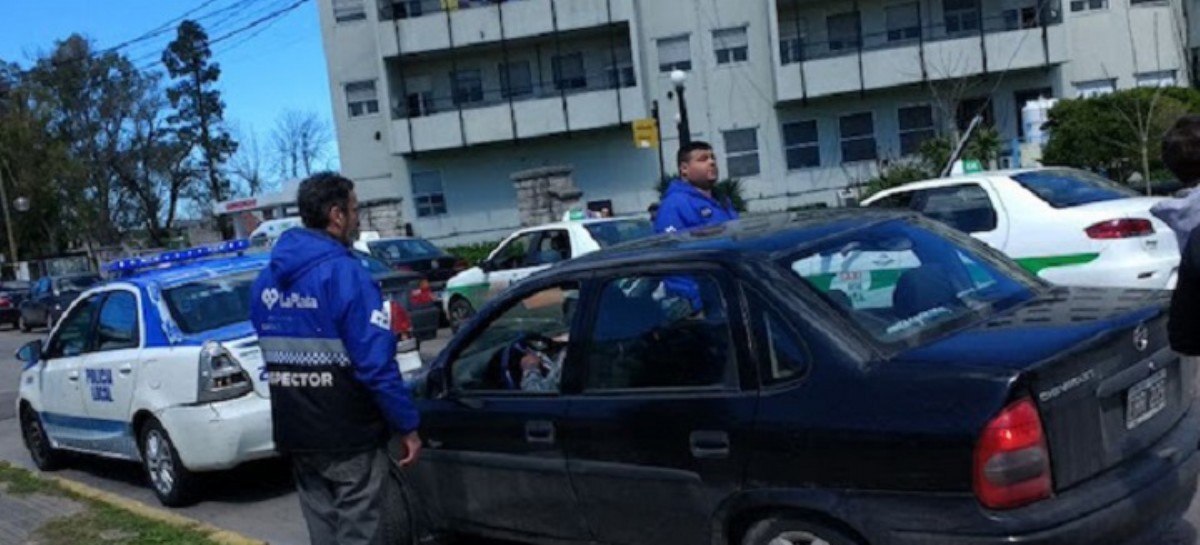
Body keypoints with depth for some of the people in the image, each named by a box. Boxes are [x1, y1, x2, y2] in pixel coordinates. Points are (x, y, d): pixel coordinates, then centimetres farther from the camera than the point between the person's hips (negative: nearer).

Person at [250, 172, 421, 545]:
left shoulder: (267, 280, 8)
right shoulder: (344, 274, -17)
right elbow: (376, 362, -20)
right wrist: (406, 425, -14)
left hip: (296, 434, 7)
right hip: (349, 435, -7)